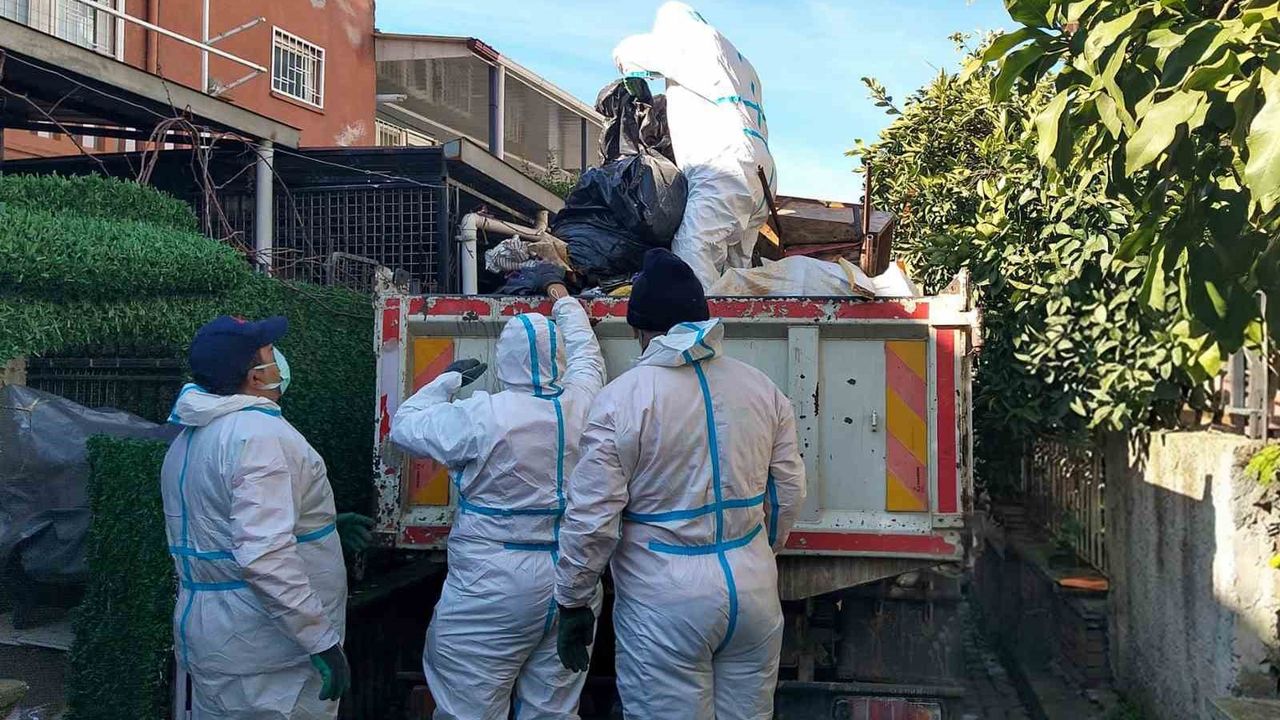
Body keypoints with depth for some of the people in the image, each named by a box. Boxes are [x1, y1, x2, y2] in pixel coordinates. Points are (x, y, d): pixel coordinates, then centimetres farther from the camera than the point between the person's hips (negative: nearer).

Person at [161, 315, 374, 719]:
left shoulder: (188, 440, 11)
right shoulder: (258, 433, -20)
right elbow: (263, 555, -29)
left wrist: (320, 527, 18)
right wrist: (322, 640, -25)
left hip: (204, 634, 9)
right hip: (265, 655, -9)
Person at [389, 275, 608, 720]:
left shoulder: (480, 416, -14)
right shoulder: (583, 405, -2)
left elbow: (404, 427, 1)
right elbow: (587, 352, 20)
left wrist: (449, 380, 14)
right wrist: (565, 304, 37)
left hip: (493, 592, -5)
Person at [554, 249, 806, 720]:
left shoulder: (622, 399, -12)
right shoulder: (763, 389, 2)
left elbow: (592, 518, -12)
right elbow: (788, 493, 9)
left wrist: (572, 601, 1)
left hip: (664, 604, -4)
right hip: (755, 592, 5)